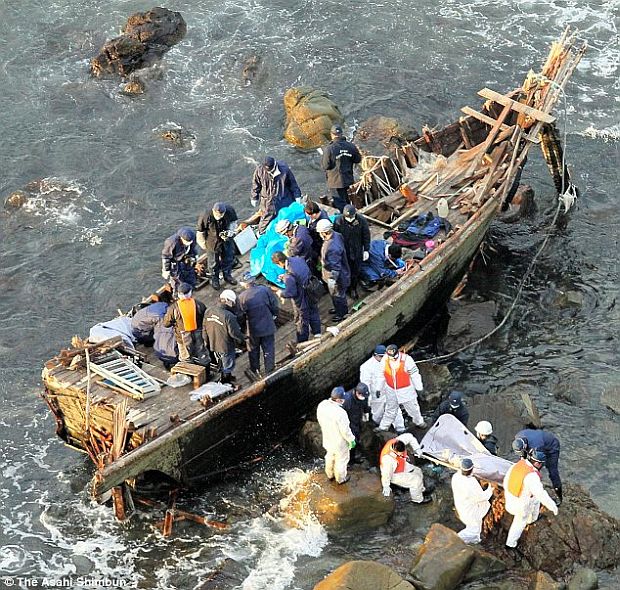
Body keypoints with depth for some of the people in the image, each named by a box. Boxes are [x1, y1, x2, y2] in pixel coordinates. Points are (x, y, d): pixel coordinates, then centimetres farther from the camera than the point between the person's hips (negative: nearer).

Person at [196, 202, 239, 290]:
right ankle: (214, 279, 37)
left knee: (228, 258, 21)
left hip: (227, 240, 3)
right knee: (213, 261, 12)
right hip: (212, 242, -3)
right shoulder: (205, 217, -33)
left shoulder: (230, 211, -26)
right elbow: (200, 232, -15)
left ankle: (227, 275, 46)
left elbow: (234, 221, -3)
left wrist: (230, 232, -18)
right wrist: (203, 243, -2)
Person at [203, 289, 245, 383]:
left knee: (221, 364, 29)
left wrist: (207, 341, 18)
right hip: (226, 346, -7)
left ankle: (223, 378, 48)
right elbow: (234, 333, -22)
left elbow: (205, 329, 4)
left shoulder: (209, 311, -8)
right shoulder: (229, 316, -30)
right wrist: (242, 341, -4)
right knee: (228, 367, 14)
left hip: (213, 345, 7)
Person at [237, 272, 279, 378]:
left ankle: (255, 371, 33)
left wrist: (244, 325, 11)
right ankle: (269, 372, 19)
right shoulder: (265, 290, -14)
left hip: (253, 330, 0)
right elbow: (275, 307, -9)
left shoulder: (242, 297, -15)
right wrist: (273, 316, 10)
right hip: (268, 327, 0)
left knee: (253, 351, 20)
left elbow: (241, 315, -7)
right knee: (268, 350, 13)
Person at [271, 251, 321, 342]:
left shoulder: (289, 276, -37)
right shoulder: (298, 259, -14)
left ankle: (302, 341, 37)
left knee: (302, 319, 16)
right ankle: (317, 333, 53)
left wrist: (281, 293, -7)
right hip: (312, 293, 7)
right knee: (313, 312, 31)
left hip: (302, 300, -7)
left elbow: (291, 293, -27)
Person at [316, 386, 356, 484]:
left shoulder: (321, 405, -19)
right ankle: (341, 479, 44)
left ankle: (330, 474, 54)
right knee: (341, 460, 21)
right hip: (339, 442, -6)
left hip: (327, 438, 6)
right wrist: (351, 440, -9)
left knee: (330, 457, 31)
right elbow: (345, 430, -27)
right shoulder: (340, 413, -39)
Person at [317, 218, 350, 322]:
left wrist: (332, 280, -21)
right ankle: (339, 308, 54)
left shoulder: (333, 248, -42)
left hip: (337, 277, -9)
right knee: (334, 294, 31)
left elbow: (335, 267, -32)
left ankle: (341, 313, 42)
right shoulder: (336, 235, -13)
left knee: (338, 295, 18)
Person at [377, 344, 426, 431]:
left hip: (406, 390, -2)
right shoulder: (385, 360, -17)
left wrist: (419, 388, -7)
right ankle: (383, 427, 35)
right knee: (390, 409, 19)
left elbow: (414, 374, -15)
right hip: (391, 390, 2)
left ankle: (419, 422, 43)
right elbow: (381, 375, -1)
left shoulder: (406, 359, -27)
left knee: (412, 407, 17)